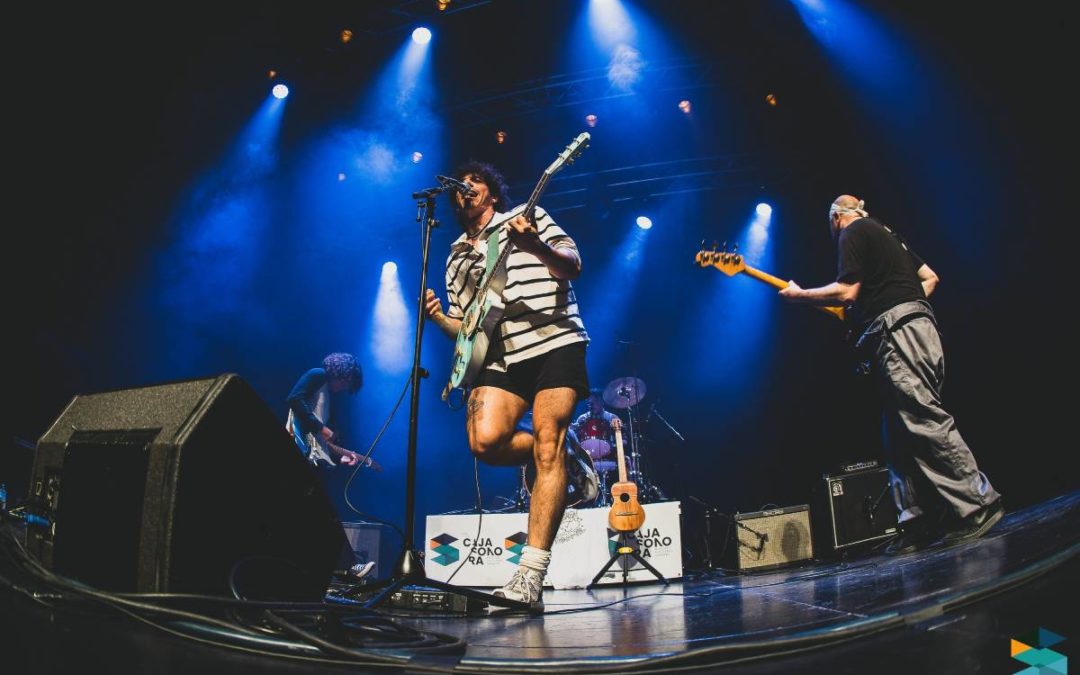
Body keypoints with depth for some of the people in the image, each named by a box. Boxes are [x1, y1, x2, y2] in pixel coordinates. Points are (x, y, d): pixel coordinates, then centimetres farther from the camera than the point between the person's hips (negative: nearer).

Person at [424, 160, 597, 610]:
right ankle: (565, 459, 11)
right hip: (500, 356, 4)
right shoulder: (457, 257, 26)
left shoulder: (528, 217, 14)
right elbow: (464, 328, 23)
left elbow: (573, 266, 0)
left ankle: (530, 578, -14)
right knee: (485, 442, -20)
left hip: (554, 342, -4)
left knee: (545, 446, -14)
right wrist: (439, 318, 1)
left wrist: (534, 244, -19)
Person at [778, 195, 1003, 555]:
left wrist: (798, 294, 1)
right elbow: (930, 277, 30)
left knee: (925, 421, -13)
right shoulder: (886, 232, 28)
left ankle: (977, 504, -14)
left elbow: (846, 292, -11)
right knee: (900, 435, 5)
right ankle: (918, 521, 4)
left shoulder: (852, 233, 0)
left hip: (894, 332, -10)